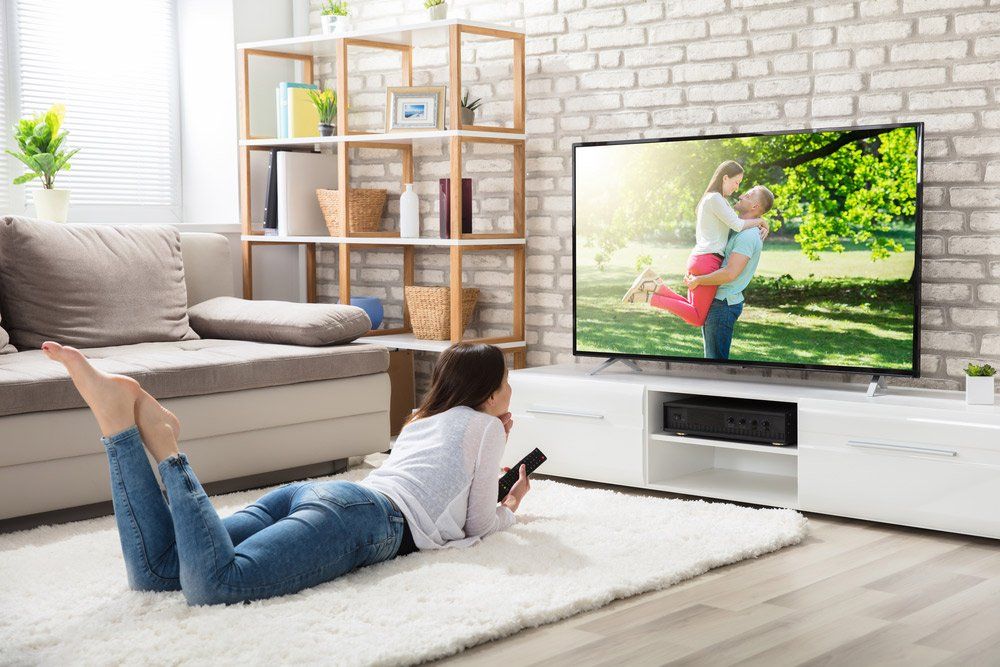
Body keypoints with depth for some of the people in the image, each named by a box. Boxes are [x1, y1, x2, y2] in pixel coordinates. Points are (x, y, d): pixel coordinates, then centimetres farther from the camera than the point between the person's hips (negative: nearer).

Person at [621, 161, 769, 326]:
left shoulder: (710, 199, 22)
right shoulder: (715, 198, -10)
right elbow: (737, 225, -16)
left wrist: (760, 227, 10)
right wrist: (761, 221, 0)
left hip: (698, 258, 10)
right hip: (708, 261, -10)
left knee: (692, 315, 10)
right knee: (696, 318, -8)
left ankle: (655, 285, -1)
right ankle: (649, 297, -13)